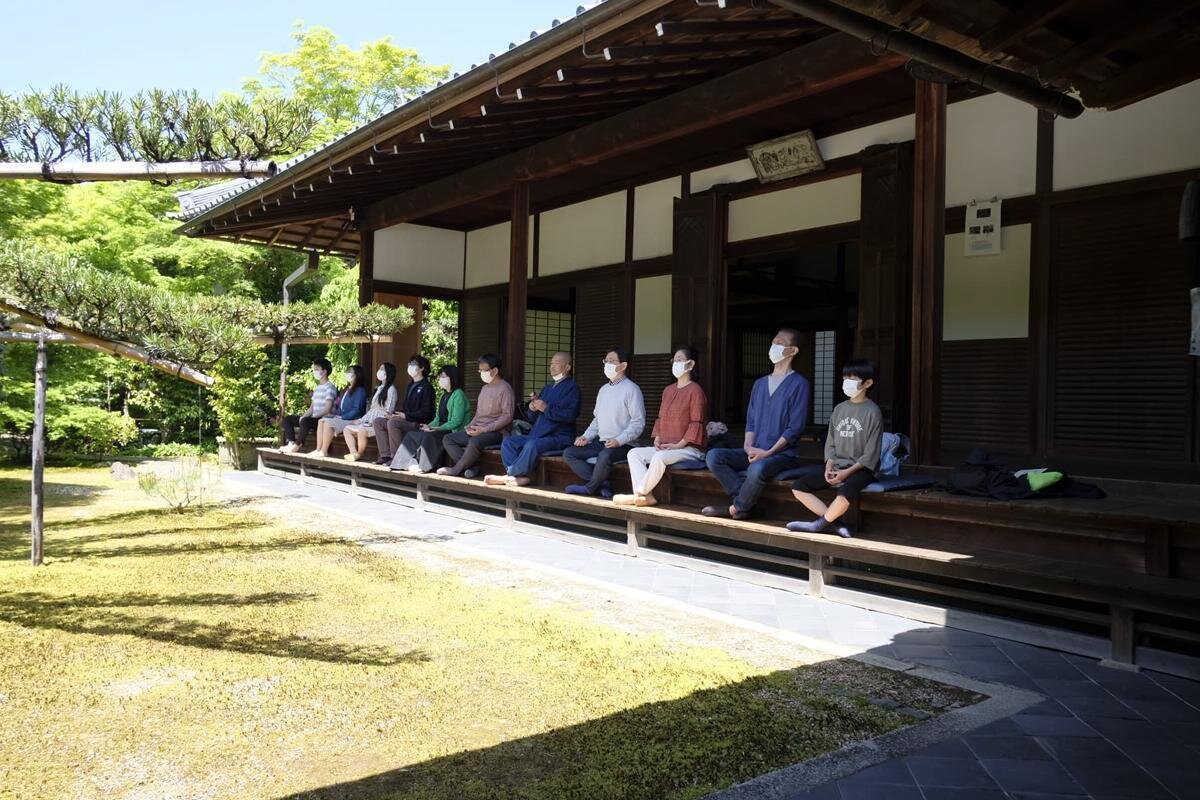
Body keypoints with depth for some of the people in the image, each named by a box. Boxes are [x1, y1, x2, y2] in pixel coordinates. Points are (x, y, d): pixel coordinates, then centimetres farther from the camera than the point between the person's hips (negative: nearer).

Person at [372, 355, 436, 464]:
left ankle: (396, 458, -25)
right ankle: (386, 455, -9)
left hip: (419, 423, -9)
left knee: (393, 422, -32)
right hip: (406, 420, 9)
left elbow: (426, 412, -14)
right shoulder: (411, 385, 23)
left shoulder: (426, 387, -6)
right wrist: (394, 414, 7)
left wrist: (406, 415, -17)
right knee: (378, 421, -4)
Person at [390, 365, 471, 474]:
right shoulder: (444, 395, 22)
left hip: (453, 431, -10)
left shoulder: (458, 394, -9)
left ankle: (424, 466, -24)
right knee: (411, 434, -5)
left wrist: (438, 428, -19)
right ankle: (412, 463, -19)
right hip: (441, 429, 10)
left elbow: (456, 421, -17)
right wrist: (429, 426, 2)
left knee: (428, 436, -33)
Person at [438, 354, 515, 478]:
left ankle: (456, 469, -16)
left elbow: (507, 416, -16)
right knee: (448, 439, -4)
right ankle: (470, 467, -19)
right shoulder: (484, 388, 19)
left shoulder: (505, 389, -9)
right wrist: (470, 426, 3)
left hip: (496, 431, -9)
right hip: (478, 430, 9)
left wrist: (484, 429, -20)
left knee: (475, 442, -38)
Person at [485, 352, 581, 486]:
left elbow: (570, 415, -18)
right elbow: (532, 418, 24)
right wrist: (532, 409, 1)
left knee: (532, 445, -34)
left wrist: (546, 408, -16)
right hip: (537, 435, 9)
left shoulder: (571, 388, -1)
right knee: (508, 442, -8)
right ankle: (521, 477, -21)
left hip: (559, 437, -8)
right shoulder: (547, 388, 25)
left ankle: (510, 475, -20)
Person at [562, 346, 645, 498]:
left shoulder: (631, 389, -7)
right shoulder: (603, 390, 18)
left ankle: (589, 487, -12)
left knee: (604, 456, -38)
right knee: (568, 453, -6)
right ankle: (602, 484, -16)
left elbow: (638, 422, -12)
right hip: (601, 442, 8)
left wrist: (619, 440, -22)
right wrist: (586, 437, 7)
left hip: (623, 445, -8)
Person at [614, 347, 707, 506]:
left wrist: (679, 444, -17)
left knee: (660, 457, -35)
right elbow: (661, 418, 21)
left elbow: (697, 423, -13)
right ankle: (646, 496, -21)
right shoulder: (668, 390, 18)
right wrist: (657, 439, 4)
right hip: (665, 447, 8)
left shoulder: (695, 390, -7)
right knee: (634, 453, -9)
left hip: (690, 449, -8)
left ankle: (639, 493, -20)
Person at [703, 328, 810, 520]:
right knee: (713, 456, -16)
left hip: (783, 454, -6)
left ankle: (736, 508, -12)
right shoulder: (760, 384, 18)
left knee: (757, 468, -38)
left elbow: (795, 427, -10)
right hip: (755, 452, 6)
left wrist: (768, 453, -16)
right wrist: (749, 446, -4)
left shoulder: (799, 384, -3)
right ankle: (745, 501, -17)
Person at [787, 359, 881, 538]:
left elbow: (871, 453, -11)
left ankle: (818, 524, -13)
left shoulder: (872, 412, -7)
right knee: (798, 487, -9)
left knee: (844, 494, -38)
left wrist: (847, 472, -18)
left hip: (860, 469, -7)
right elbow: (830, 443, 13)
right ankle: (834, 523, -13)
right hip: (836, 466, 7)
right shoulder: (840, 409, 11)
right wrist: (829, 467, -6)